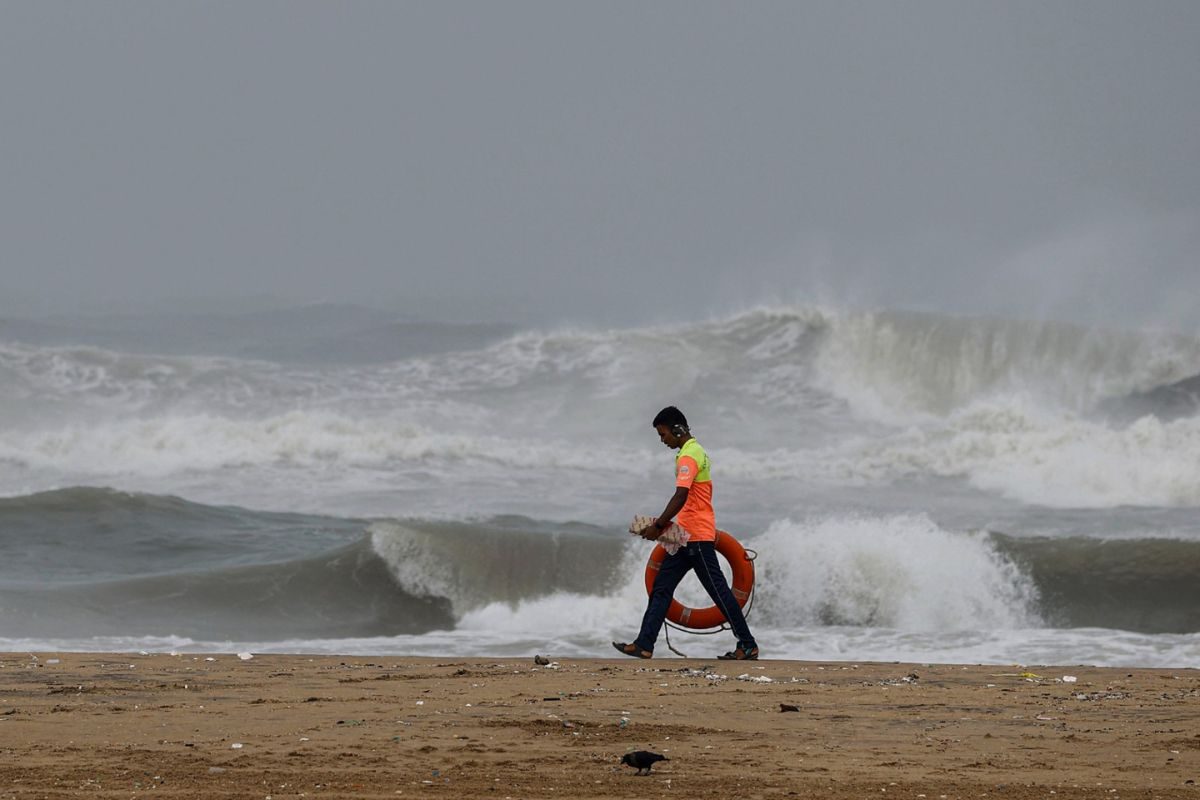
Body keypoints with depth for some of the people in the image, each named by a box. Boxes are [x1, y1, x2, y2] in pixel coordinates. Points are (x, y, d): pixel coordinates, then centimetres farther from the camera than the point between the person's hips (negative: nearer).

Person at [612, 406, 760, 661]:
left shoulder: (688, 456, -14)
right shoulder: (697, 451, 18)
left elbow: (680, 497, -24)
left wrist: (658, 526, -21)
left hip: (697, 537, -10)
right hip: (688, 537, 10)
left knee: (717, 589, -5)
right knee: (661, 588, 5)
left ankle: (748, 645, 1)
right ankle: (644, 645, 2)